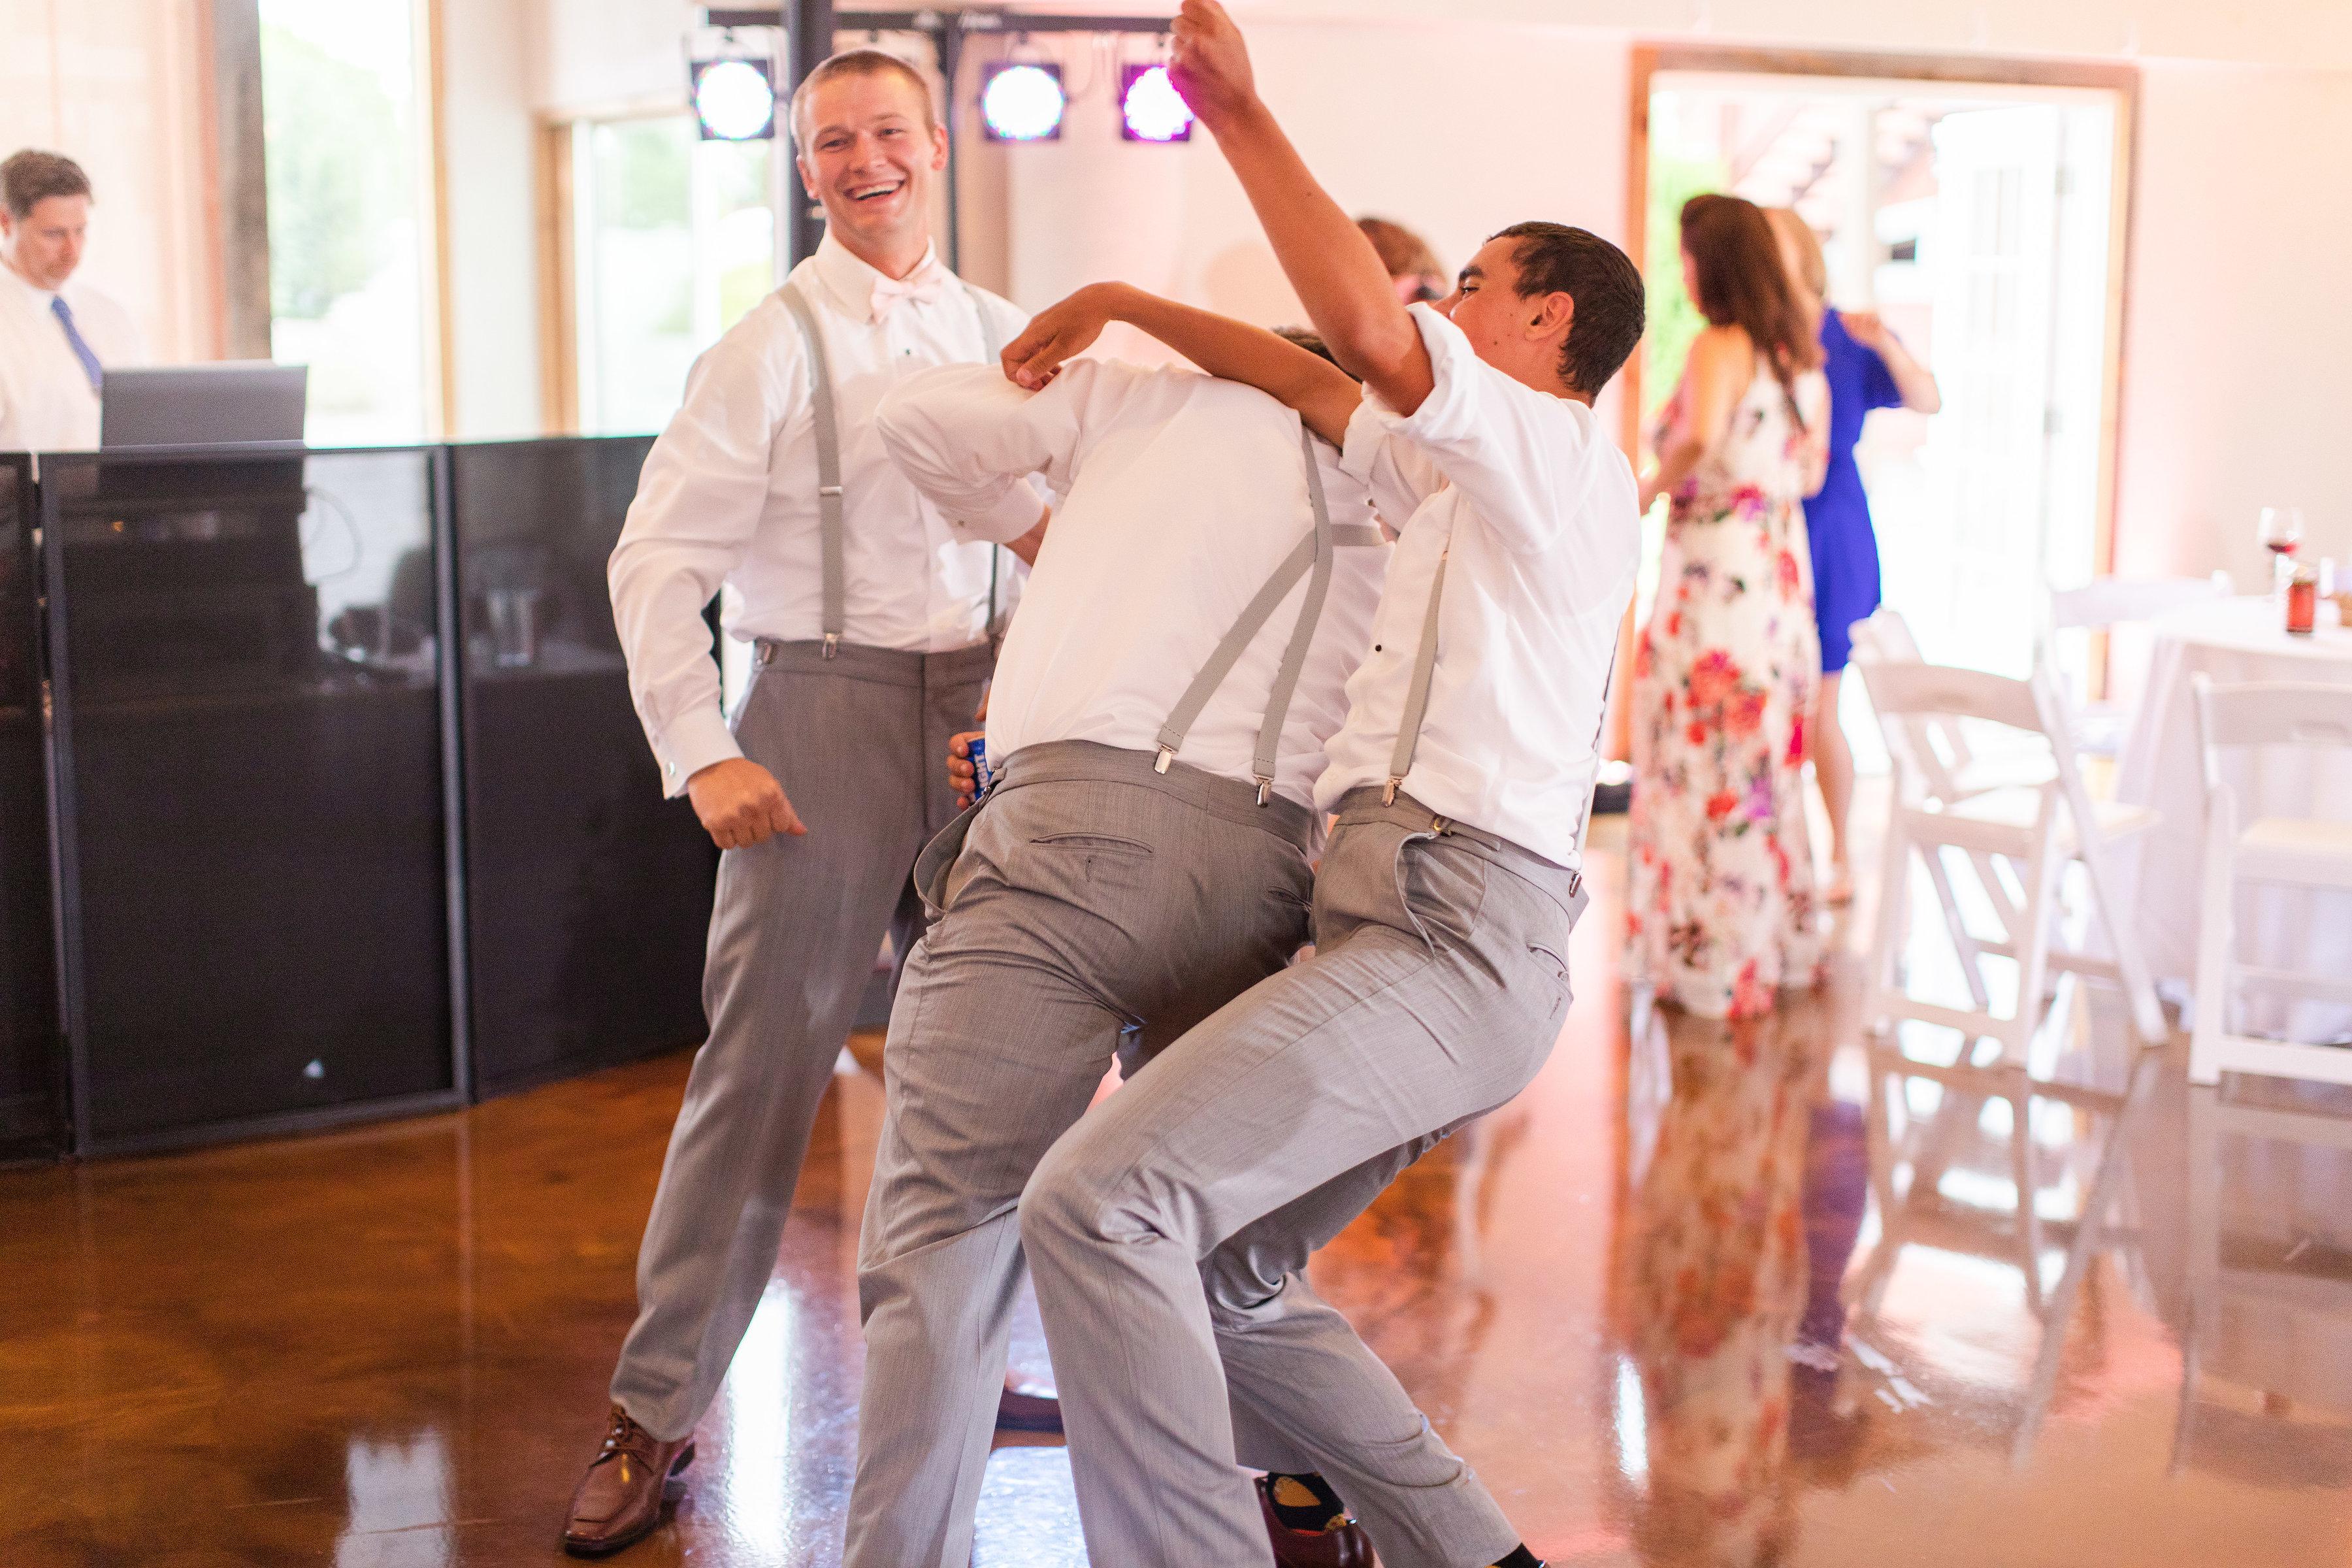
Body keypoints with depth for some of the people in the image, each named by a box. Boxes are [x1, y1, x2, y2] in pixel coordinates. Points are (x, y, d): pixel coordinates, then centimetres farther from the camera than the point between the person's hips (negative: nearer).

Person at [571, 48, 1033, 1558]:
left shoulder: (997, 332, 9)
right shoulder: (776, 344, -5)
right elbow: (659, 558, -8)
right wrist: (703, 755, -17)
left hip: (978, 706, 5)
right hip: (825, 710, -5)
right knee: (764, 1065, -5)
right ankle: (655, 1414, 5)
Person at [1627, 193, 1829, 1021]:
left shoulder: (1720, 346, -11)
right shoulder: (1799, 353, 13)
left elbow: (1700, 436, -28)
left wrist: (1651, 487, -12)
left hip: (1715, 571, -8)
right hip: (1780, 571, 8)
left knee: (1703, 765, -1)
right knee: (1764, 761, 16)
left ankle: (1710, 959, 4)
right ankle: (1777, 945, 24)